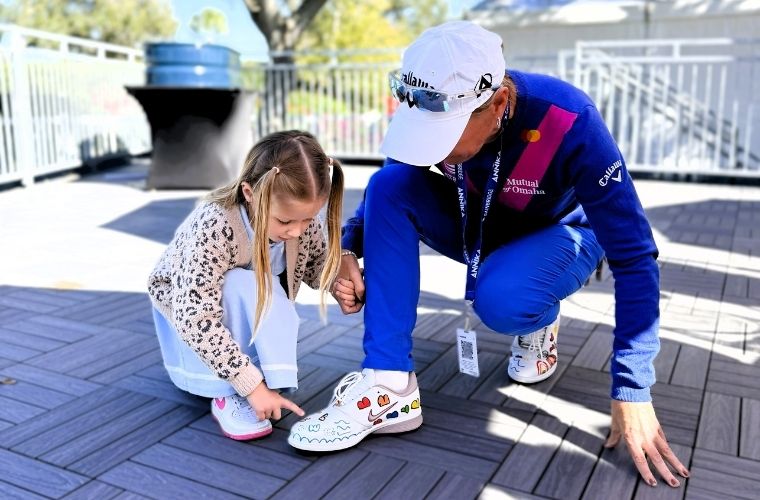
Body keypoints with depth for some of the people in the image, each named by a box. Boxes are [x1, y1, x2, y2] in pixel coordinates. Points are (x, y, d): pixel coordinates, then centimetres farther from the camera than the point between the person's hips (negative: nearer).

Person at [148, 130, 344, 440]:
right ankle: (228, 395, -21)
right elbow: (195, 320, -40)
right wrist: (252, 385, -40)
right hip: (184, 306, -5)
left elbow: (320, 268, -4)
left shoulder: (301, 218, -22)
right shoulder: (214, 227, -39)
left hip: (253, 306, 5)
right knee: (241, 287, -35)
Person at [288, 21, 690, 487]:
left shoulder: (570, 122, -34)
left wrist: (632, 393, -32)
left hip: (559, 234, -4)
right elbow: (385, 197, -4)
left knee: (499, 299, -38)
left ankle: (539, 324, 2)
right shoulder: (436, 113, -22)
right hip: (479, 228, 4)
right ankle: (390, 383, -26)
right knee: (389, 184, -24)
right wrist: (349, 249, -24)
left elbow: (634, 258, -30)